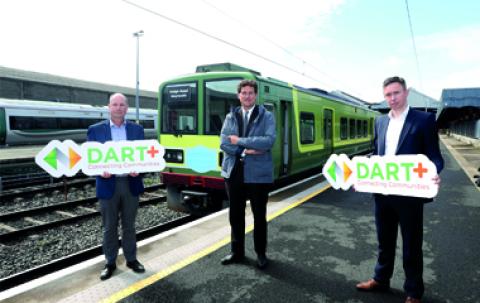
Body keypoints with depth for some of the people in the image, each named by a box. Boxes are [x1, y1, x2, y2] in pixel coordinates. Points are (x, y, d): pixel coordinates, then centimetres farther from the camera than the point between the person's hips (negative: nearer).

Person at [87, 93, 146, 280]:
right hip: (108, 184, -1)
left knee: (129, 225, 13)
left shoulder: (137, 129, 6)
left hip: (130, 183, 1)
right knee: (109, 227, 10)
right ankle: (110, 263, 25)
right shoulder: (95, 130, 2)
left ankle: (131, 259, 28)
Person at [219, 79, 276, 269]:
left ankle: (261, 253, 28)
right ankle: (237, 252, 31)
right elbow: (224, 143, -4)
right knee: (235, 215, 13)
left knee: (259, 215, 10)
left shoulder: (266, 116, -1)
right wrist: (246, 150, -17)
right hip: (234, 173, 3)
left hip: (258, 173, -3)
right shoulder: (231, 116, 8)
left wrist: (240, 141, -15)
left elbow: (269, 140, -17)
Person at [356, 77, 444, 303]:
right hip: (382, 192, 5)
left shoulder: (424, 119, -5)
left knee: (411, 245, 10)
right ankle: (381, 279, 37)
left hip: (409, 193, -4)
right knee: (384, 241, 19)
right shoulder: (380, 121, 10)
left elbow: (434, 155, -7)